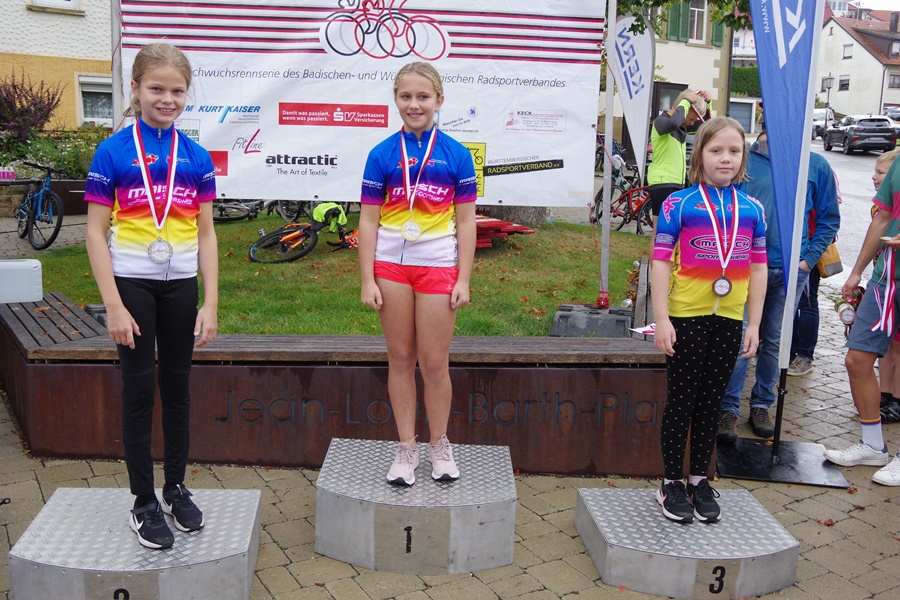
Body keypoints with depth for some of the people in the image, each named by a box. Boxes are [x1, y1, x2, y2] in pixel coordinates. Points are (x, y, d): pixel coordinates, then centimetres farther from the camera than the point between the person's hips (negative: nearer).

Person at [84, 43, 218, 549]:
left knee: (178, 385, 11)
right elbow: (96, 232, -6)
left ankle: (177, 487, 26)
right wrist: (113, 305, -12)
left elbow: (206, 233, 4)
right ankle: (144, 502, 15)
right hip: (132, 283, -3)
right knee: (140, 388, 3)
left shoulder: (196, 157, 3)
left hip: (180, 285, 3)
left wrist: (211, 303, -1)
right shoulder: (113, 152, -5)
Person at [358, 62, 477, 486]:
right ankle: (406, 448, 20)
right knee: (400, 359, 8)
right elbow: (368, 220, 2)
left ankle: (439, 446, 22)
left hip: (438, 266, -1)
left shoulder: (456, 154, 2)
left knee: (434, 363, 2)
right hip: (391, 265, 1)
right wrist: (368, 280, -2)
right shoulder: (382, 154, 3)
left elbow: (465, 221, 2)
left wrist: (464, 279, -2)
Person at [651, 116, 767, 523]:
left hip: (728, 319, 4)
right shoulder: (680, 203, -6)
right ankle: (671, 482, 17)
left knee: (711, 402, 13)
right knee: (681, 400, 4)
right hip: (687, 317, -3)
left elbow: (759, 268, 8)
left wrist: (754, 324, 6)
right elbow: (661, 262, -9)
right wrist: (662, 319, -14)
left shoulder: (752, 209, 6)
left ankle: (700, 480, 27)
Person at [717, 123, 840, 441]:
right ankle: (729, 409, 5)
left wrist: (809, 258, 0)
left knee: (774, 342, 12)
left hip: (790, 271, 2)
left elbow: (829, 218, 9)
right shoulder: (745, 160, 0)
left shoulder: (816, 166, 3)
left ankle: (761, 405, 26)